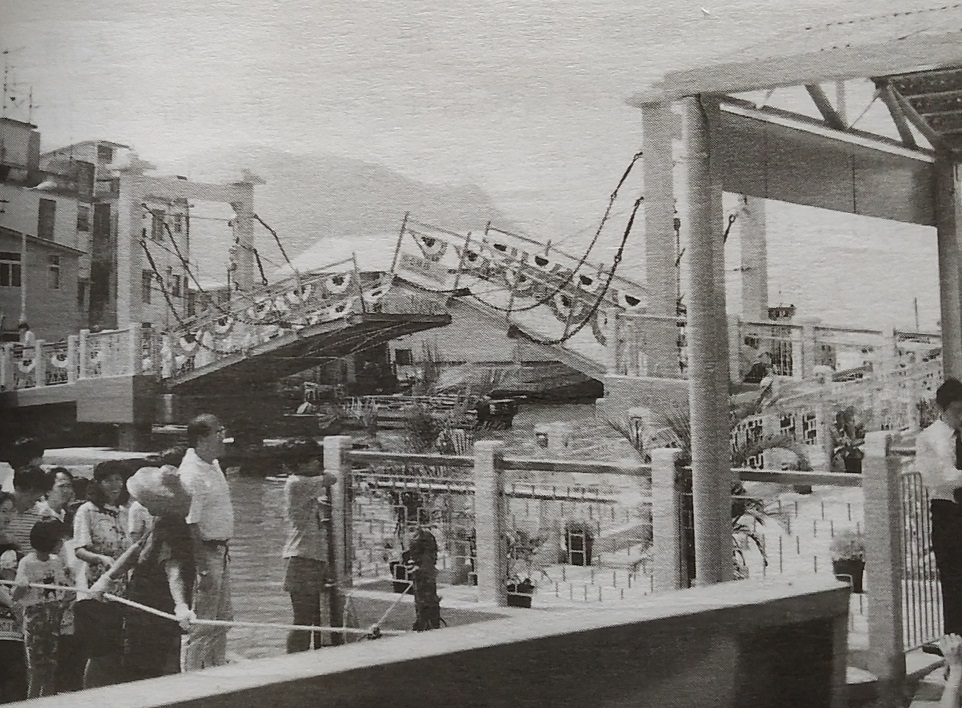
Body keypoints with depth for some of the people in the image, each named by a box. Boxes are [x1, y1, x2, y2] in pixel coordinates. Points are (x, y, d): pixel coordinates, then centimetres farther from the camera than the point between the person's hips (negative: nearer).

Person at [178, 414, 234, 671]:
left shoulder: (213, 464, 9)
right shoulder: (192, 475, -21)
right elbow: (191, 524, -23)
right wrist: (203, 568, -24)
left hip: (220, 551, 10)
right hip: (204, 552, -10)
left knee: (222, 620, 17)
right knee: (201, 626, -3)